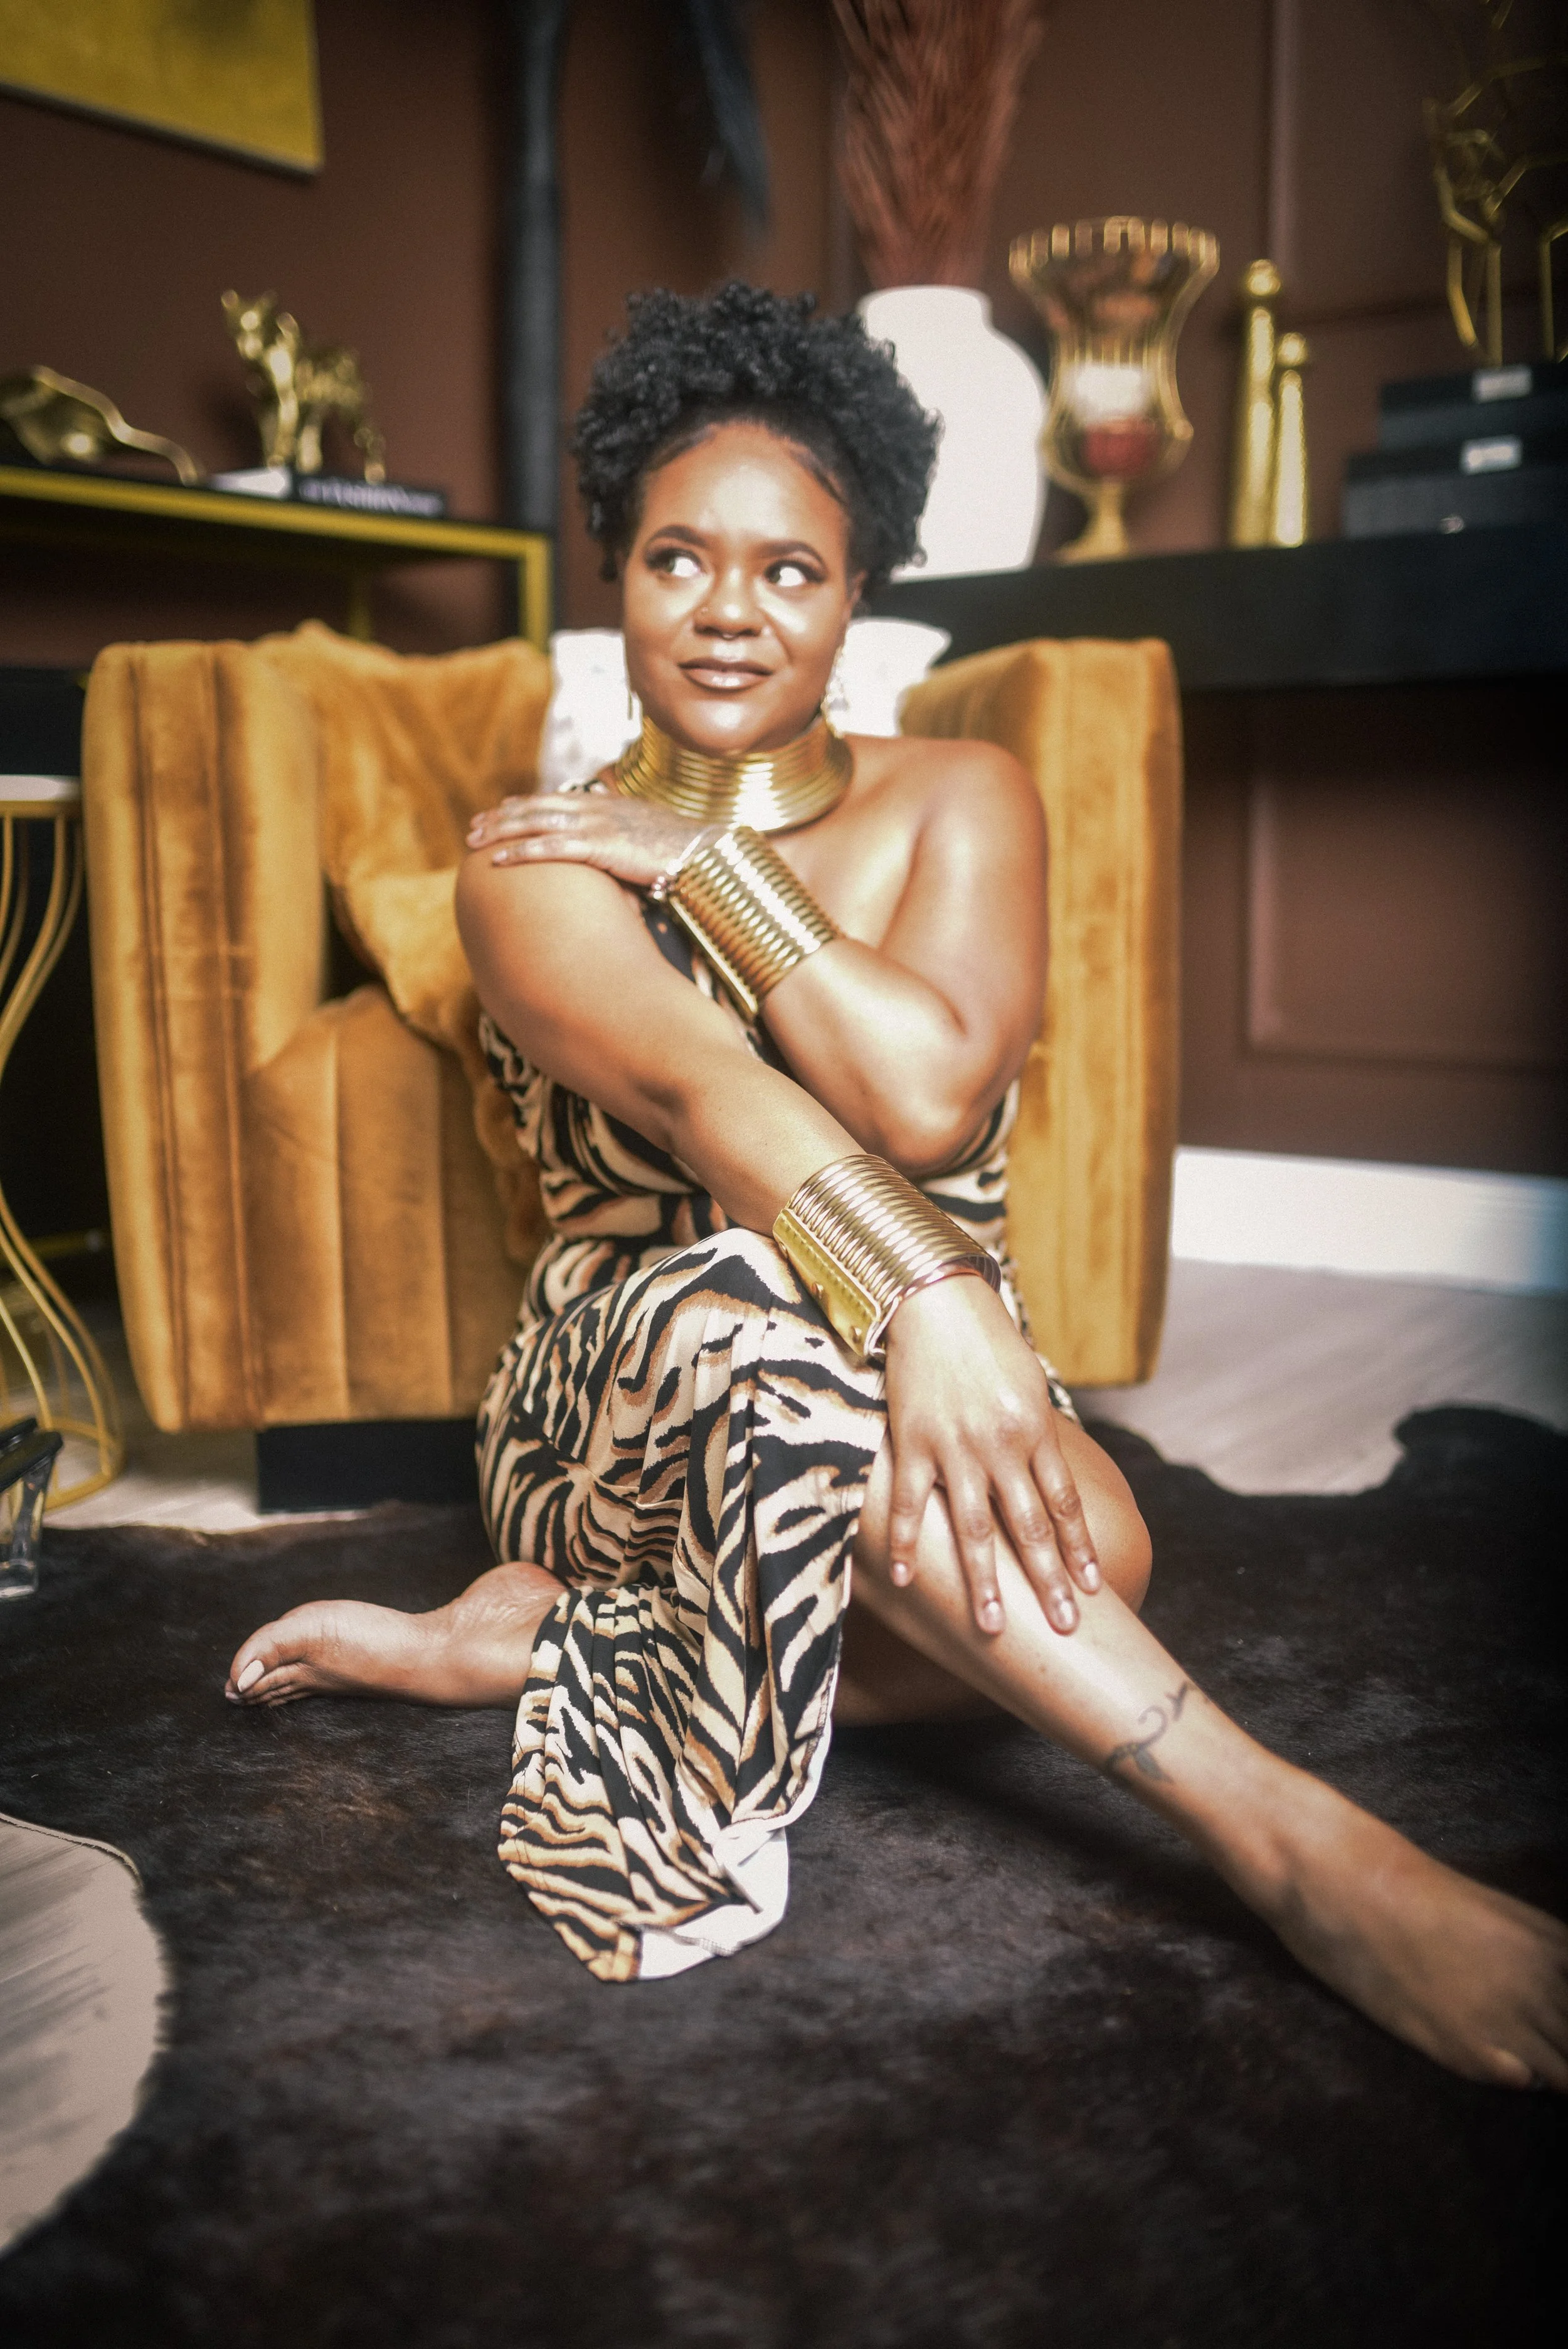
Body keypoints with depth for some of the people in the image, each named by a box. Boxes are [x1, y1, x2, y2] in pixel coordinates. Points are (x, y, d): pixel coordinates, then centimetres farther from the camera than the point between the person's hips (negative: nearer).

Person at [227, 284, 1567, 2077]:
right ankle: (1290, 1843, -41)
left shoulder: (961, 804, 2)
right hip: (632, 1391, -2)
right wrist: (921, 1295, -42)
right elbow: (700, 1089, -25)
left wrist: (704, 858, -14)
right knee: (767, 1303, -39)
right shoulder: (537, 868, -3)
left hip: (908, 1384, 2)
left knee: (1086, 1547, -33)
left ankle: (557, 1634, -15)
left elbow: (933, 1098, -18)